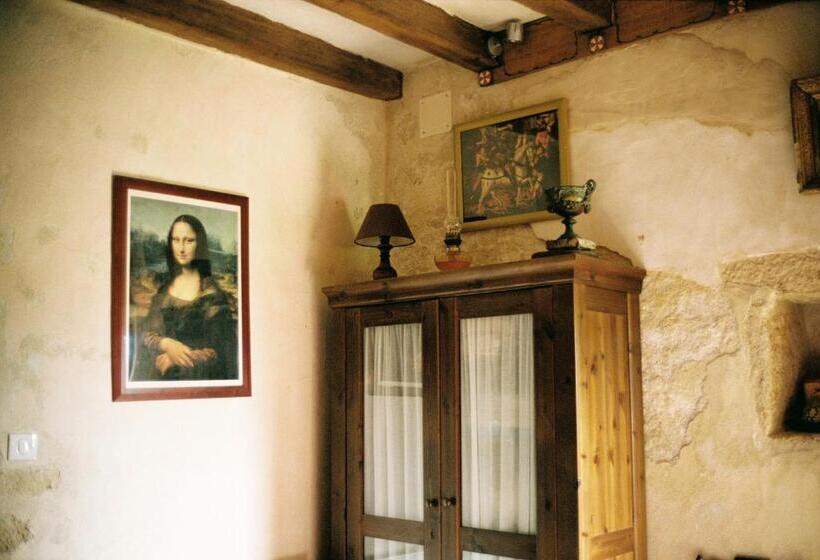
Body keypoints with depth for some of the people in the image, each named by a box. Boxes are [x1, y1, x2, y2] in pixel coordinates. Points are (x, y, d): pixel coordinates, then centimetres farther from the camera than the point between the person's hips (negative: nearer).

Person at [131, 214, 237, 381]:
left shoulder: (212, 292, -9)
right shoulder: (163, 288, 5)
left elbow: (220, 350, -10)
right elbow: (148, 333, 2)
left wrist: (174, 360, -11)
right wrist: (166, 344, -18)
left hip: (198, 376, -3)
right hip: (161, 375, 3)